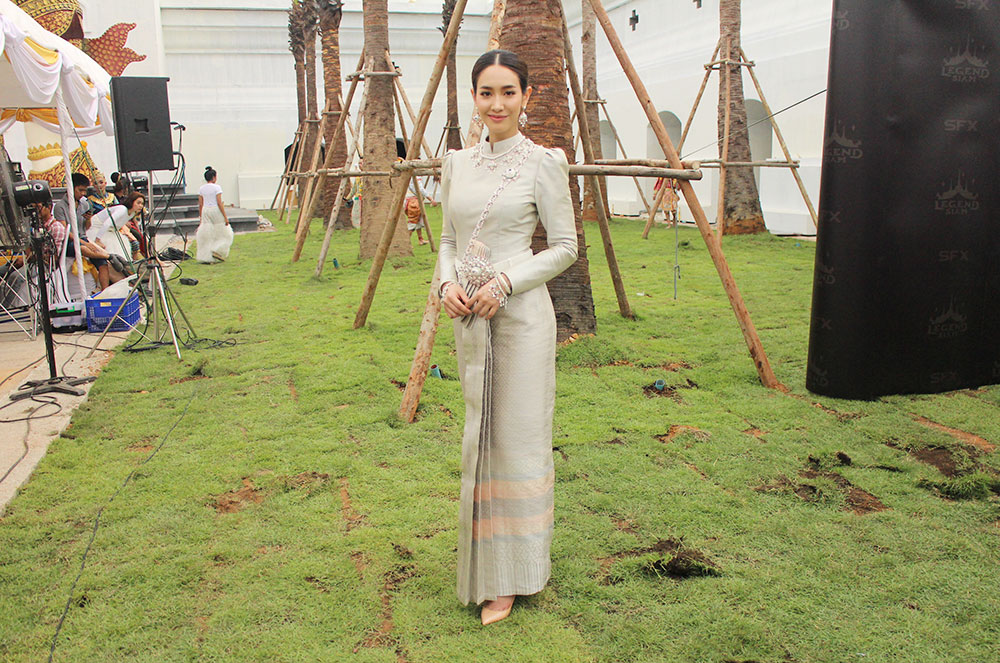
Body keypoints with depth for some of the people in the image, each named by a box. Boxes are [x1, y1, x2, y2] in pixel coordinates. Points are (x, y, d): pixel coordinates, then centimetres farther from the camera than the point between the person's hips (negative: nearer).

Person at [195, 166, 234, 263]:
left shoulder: (201, 188, 7)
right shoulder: (216, 187, -8)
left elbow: (200, 204, 8)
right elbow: (219, 203, -12)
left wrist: (201, 217, 17)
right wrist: (225, 217, -9)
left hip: (205, 211, 5)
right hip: (216, 211, -5)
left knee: (206, 235, 8)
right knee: (224, 233, 10)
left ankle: (205, 256, 7)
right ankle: (217, 251, -1)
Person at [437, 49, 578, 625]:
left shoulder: (543, 163, -5)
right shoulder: (458, 163, 11)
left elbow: (565, 246, -5)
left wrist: (506, 282, -15)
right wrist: (447, 283, -3)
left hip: (520, 314, -6)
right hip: (469, 318, 6)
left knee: (516, 436, -1)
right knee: (480, 436, 13)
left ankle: (509, 578, 13)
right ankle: (484, 563, 30)